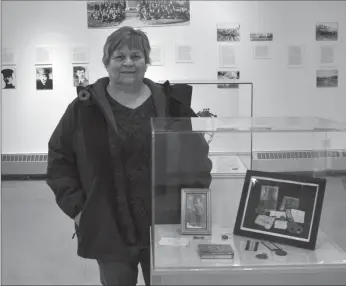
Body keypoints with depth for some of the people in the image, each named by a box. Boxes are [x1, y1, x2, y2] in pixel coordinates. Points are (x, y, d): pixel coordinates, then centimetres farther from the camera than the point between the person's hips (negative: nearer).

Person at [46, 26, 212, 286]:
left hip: (165, 226, 1)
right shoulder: (84, 108, -3)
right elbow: (59, 159, 2)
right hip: (109, 230, -1)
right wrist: (75, 206, -4)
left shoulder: (172, 103, 0)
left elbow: (197, 154, 7)